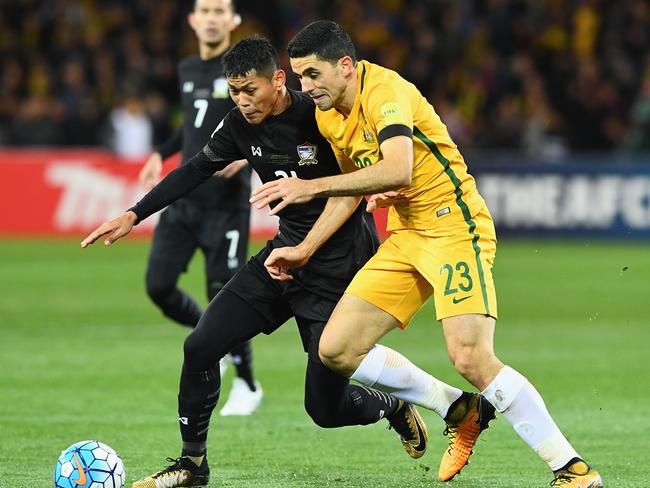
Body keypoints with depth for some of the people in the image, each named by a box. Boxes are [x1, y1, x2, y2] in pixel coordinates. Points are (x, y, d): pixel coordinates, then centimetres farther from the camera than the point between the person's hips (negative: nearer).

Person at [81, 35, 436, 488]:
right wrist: (133, 217, 12)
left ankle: (394, 407, 30)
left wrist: (301, 252, -30)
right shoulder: (242, 124, 0)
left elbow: (350, 191, -21)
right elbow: (197, 170, 15)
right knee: (201, 345, -4)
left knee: (324, 408, -3)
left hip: (339, 261, -6)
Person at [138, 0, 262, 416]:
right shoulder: (187, 70, 13)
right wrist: (162, 154, 19)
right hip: (184, 197, 6)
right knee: (158, 285, -2)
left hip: (226, 203, -6)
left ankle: (247, 386, 12)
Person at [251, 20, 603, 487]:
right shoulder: (328, 116, 9)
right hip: (404, 237, 9)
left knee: (471, 357, -23)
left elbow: (398, 171, -35)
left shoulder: (385, 91, -19)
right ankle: (456, 410, 13)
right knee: (336, 349, 0)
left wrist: (312, 187, -34)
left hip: (455, 226, -9)